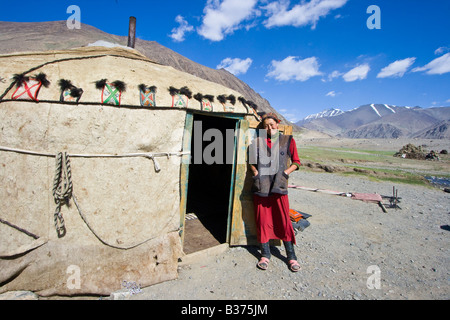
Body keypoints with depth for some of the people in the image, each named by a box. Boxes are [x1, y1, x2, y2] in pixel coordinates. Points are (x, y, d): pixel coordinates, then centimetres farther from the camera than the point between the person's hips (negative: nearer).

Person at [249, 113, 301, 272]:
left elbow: (296, 162, 9)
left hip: (279, 187, -1)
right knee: (263, 220, 7)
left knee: (284, 220, 3)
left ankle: (291, 256, 20)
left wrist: (285, 173, -5)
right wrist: (256, 173, 1)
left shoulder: (288, 140, 5)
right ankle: (265, 254, 23)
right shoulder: (257, 142, 9)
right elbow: (252, 161, 18)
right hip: (261, 186, 2)